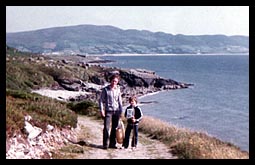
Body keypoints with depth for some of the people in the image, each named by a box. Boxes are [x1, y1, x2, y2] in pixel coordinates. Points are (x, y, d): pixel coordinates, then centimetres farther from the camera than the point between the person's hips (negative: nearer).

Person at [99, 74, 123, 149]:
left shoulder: (118, 89, 9)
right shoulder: (105, 89, -1)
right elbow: (101, 100, -1)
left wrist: (121, 111, 13)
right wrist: (101, 110, -9)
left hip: (116, 111, 4)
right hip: (108, 111, -4)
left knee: (115, 128, 7)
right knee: (106, 128, -8)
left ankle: (112, 144, 16)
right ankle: (105, 144, -1)